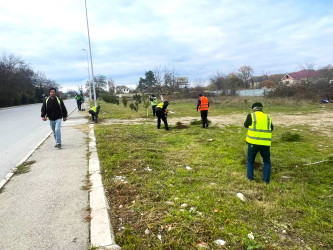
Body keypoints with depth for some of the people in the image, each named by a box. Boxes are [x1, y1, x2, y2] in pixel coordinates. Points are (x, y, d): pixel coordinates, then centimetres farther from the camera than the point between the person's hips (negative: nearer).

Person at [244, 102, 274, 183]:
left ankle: (250, 178, 10)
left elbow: (246, 125, 14)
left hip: (253, 142, -2)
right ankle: (266, 179, 9)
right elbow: (271, 128, 23)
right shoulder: (268, 117, 8)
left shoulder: (251, 116, -3)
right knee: (267, 162, 18)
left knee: (250, 161, 16)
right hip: (265, 143, 2)